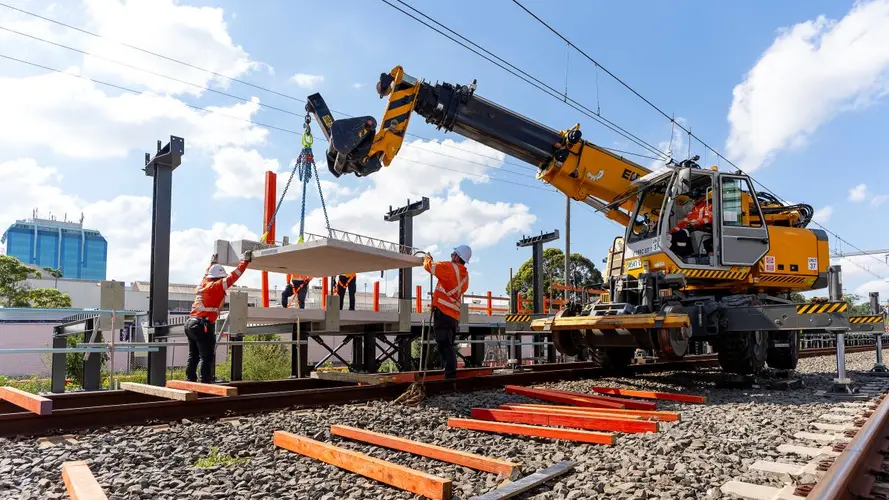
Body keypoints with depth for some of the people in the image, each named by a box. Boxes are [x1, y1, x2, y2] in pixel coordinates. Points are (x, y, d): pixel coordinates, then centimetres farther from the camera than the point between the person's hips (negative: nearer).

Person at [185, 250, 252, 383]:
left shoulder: (202, 285, 15)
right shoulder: (217, 286, -7)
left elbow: (207, 275, 36)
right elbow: (233, 276, -8)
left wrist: (212, 262, 51)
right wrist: (245, 261, -1)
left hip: (191, 323, 9)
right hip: (203, 325, -9)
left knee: (193, 356, 14)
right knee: (207, 357, -7)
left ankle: (190, 381, 17)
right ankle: (205, 383, -10)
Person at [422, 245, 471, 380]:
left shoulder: (450, 267, -8)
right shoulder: (465, 275, 15)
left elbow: (430, 266, -1)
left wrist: (427, 259, 19)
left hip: (443, 312, -8)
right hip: (454, 315, 8)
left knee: (444, 346, -10)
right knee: (448, 346, 14)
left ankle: (450, 375, -14)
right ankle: (451, 374, 13)